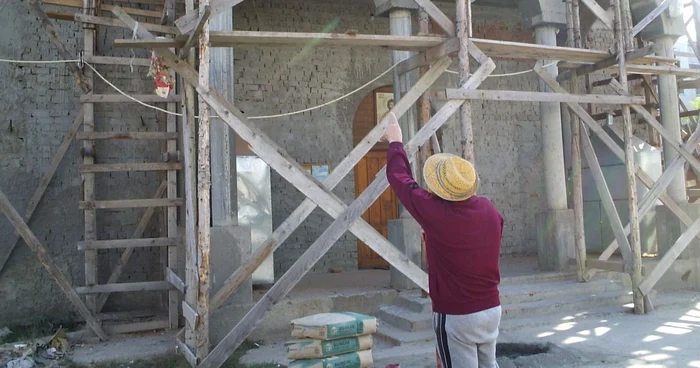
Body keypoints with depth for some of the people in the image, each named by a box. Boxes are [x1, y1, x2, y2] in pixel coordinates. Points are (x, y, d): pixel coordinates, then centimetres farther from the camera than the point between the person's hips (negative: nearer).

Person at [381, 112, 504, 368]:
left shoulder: (435, 213, -21)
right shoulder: (489, 210, -3)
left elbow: (400, 179, -7)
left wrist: (395, 143, 10)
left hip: (455, 316, -6)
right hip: (491, 309, 6)